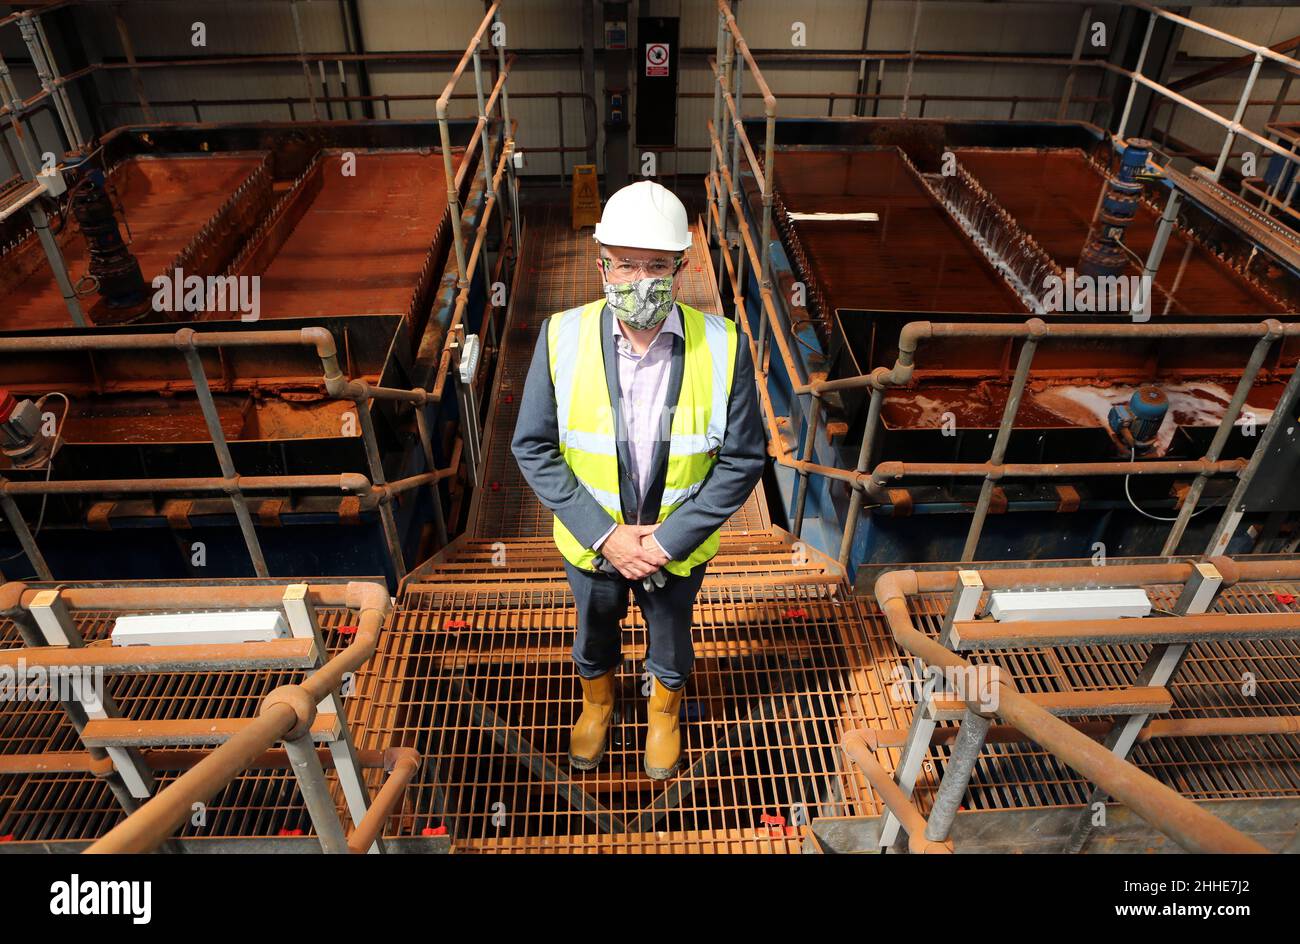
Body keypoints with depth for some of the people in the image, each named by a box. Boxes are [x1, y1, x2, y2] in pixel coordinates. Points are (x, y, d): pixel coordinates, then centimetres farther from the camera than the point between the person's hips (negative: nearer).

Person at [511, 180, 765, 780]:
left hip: (679, 545, 0)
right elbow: (533, 447, -13)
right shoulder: (561, 337, -20)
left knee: (671, 643, 27)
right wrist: (603, 535, -19)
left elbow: (742, 458, -14)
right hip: (591, 543, 1)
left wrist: (669, 540, -19)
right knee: (593, 636, 28)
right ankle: (596, 704, 63)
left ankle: (665, 712, 61)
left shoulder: (723, 347, -21)